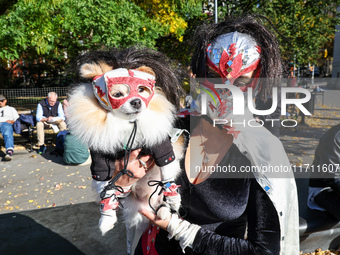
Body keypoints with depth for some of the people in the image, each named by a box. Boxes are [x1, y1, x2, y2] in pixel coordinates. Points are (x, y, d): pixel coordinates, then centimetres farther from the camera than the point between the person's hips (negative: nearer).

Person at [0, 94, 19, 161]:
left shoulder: (11, 109, 36)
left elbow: (17, 118, 22)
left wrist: (13, 121, -3)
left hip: (6, 123, -3)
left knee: (8, 134, -39)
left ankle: (9, 152, -62)